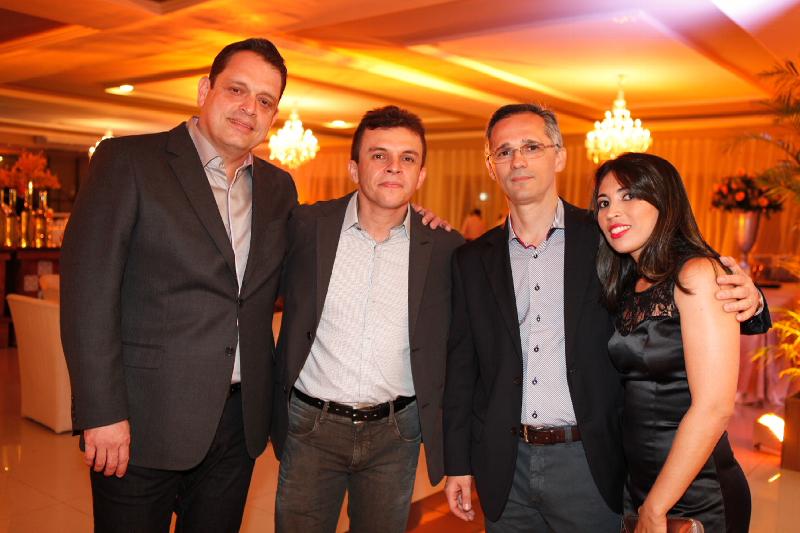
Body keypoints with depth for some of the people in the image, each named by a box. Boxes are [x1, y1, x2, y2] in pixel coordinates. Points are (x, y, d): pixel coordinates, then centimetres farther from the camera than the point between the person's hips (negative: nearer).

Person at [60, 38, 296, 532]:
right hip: (144, 420, -4)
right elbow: (89, 290, -11)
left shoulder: (279, 187, 9)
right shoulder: (128, 161, -7)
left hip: (240, 419, 5)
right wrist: (102, 413, -15)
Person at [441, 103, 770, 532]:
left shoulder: (607, 240, -3)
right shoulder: (471, 260, 3)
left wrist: (745, 302, -19)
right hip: (505, 469, 2)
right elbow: (461, 367, 5)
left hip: (588, 464, -2)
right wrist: (458, 464, 5)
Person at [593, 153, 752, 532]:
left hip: (695, 497, -6)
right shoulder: (629, 287, 6)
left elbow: (713, 408, -22)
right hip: (640, 483, 7)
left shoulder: (697, 272, -16)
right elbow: (635, 393, 7)